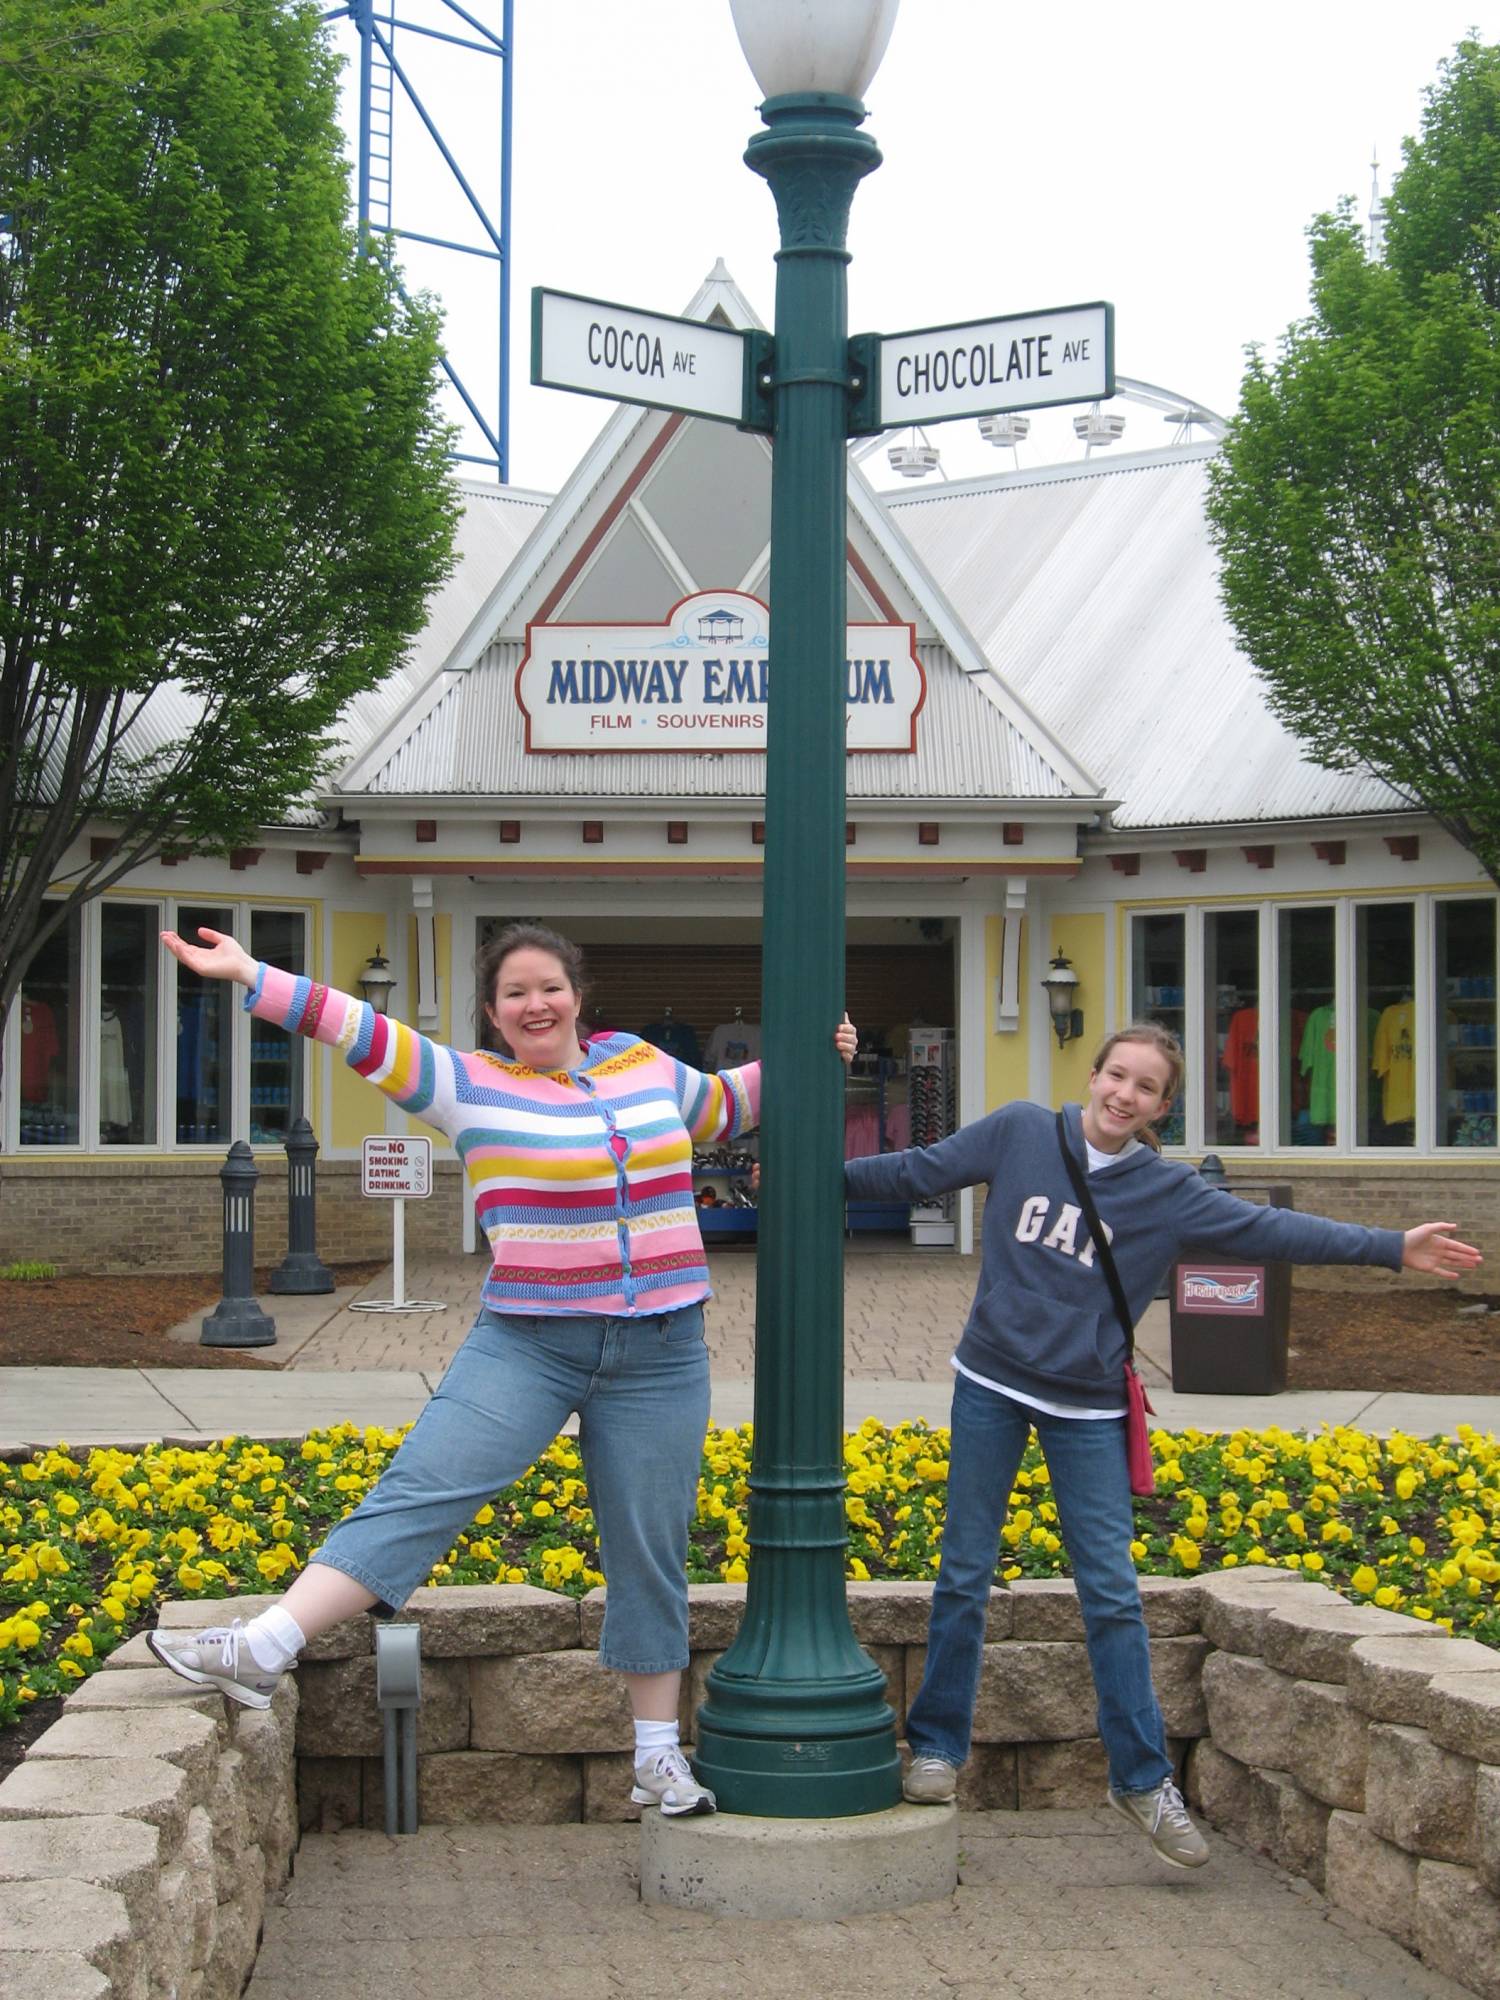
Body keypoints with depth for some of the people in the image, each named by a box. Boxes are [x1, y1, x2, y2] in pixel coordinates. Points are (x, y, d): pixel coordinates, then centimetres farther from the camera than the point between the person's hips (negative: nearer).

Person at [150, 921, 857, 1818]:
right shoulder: (471, 1086, 0)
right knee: (422, 1490, -16)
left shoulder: (642, 1064, 11)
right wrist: (249, 976, -17)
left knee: (650, 1548, 7)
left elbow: (720, 1106, 29)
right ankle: (262, 1652, -20)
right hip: (527, 1344, -2)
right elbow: (366, 1034, -10)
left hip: (660, 1353, 3)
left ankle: (659, 1754, 18)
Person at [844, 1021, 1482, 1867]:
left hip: (1088, 1412, 0)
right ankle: (938, 1748, 20)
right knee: (966, 1574, 6)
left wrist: (1392, 1249, -10)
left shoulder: (1168, 1191, -2)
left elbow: (1267, 1228, -4)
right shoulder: (1019, 1131, -1)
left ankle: (1143, 1776, 8)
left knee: (1112, 1593, -1)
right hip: (991, 1388, 0)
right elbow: (921, 1171, 7)